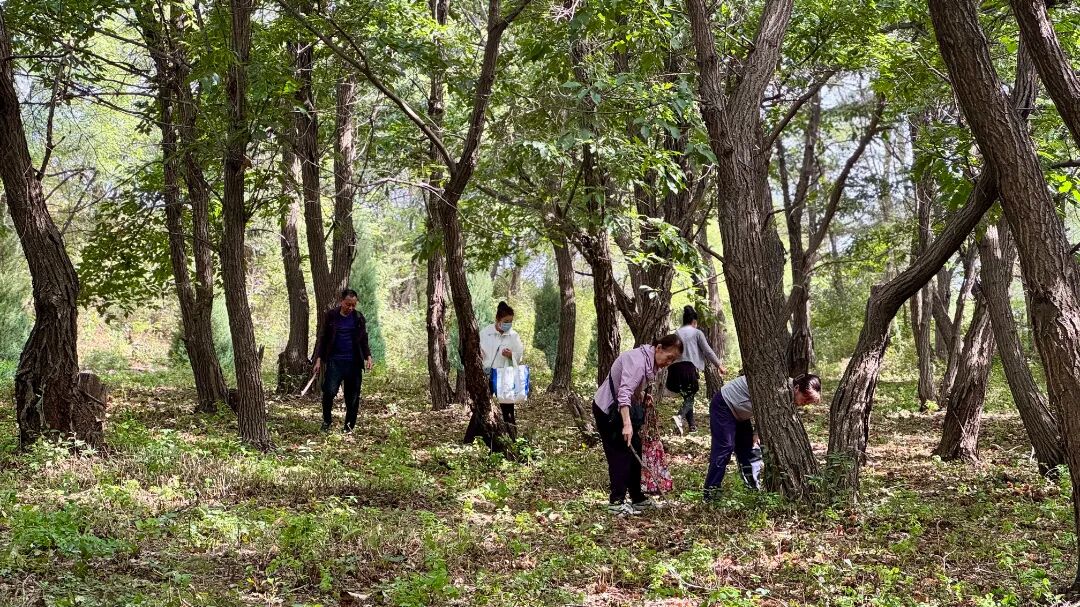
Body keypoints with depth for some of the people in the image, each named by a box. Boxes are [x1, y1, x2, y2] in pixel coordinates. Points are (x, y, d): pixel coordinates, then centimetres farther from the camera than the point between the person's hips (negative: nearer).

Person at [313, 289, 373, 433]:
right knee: (329, 391, -18)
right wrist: (319, 359, 0)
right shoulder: (331, 316, 2)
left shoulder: (359, 318, 7)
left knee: (352, 397, 2)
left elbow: (364, 340, 14)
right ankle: (326, 420, 2)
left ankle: (349, 427, 14)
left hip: (354, 363, 2)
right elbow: (322, 338, 7)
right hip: (334, 361, -2)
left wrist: (368, 357, -1)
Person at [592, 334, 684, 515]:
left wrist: (642, 396, 0)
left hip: (621, 410, 10)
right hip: (608, 411, -10)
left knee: (634, 451, 12)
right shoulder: (638, 360, -27)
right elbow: (624, 392, -37)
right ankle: (616, 502, -5)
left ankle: (638, 499, 20)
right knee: (620, 454, -10)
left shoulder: (651, 362, 4)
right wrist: (627, 424, -44)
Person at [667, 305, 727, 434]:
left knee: (686, 396, 17)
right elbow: (708, 351, 3)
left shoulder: (676, 333, 15)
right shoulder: (697, 333, 4)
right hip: (689, 367, -5)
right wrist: (719, 365, 11)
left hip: (675, 367, 5)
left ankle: (691, 425, 15)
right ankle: (679, 416, -27)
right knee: (690, 397, 1)